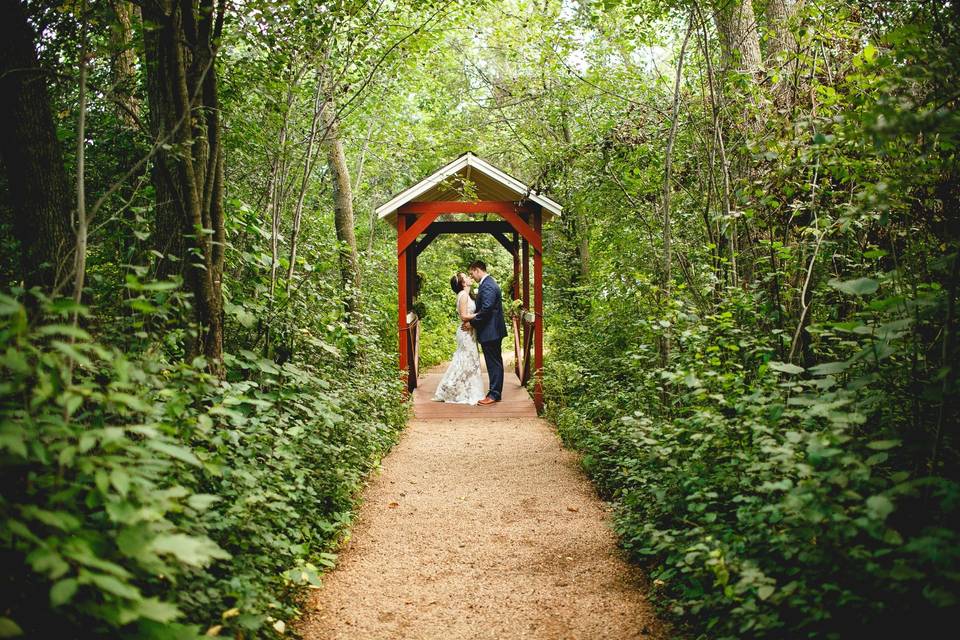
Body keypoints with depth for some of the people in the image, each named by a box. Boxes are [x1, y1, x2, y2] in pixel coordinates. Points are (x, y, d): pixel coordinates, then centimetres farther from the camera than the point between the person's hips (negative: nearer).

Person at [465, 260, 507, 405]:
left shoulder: (487, 286, -19)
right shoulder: (489, 282, 14)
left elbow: (486, 309, -25)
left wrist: (472, 322, -15)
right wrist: (473, 319, 13)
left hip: (490, 331, -11)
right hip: (493, 330, 11)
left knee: (494, 363, -4)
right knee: (495, 362, 14)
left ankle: (494, 394, 2)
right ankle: (496, 392, 22)